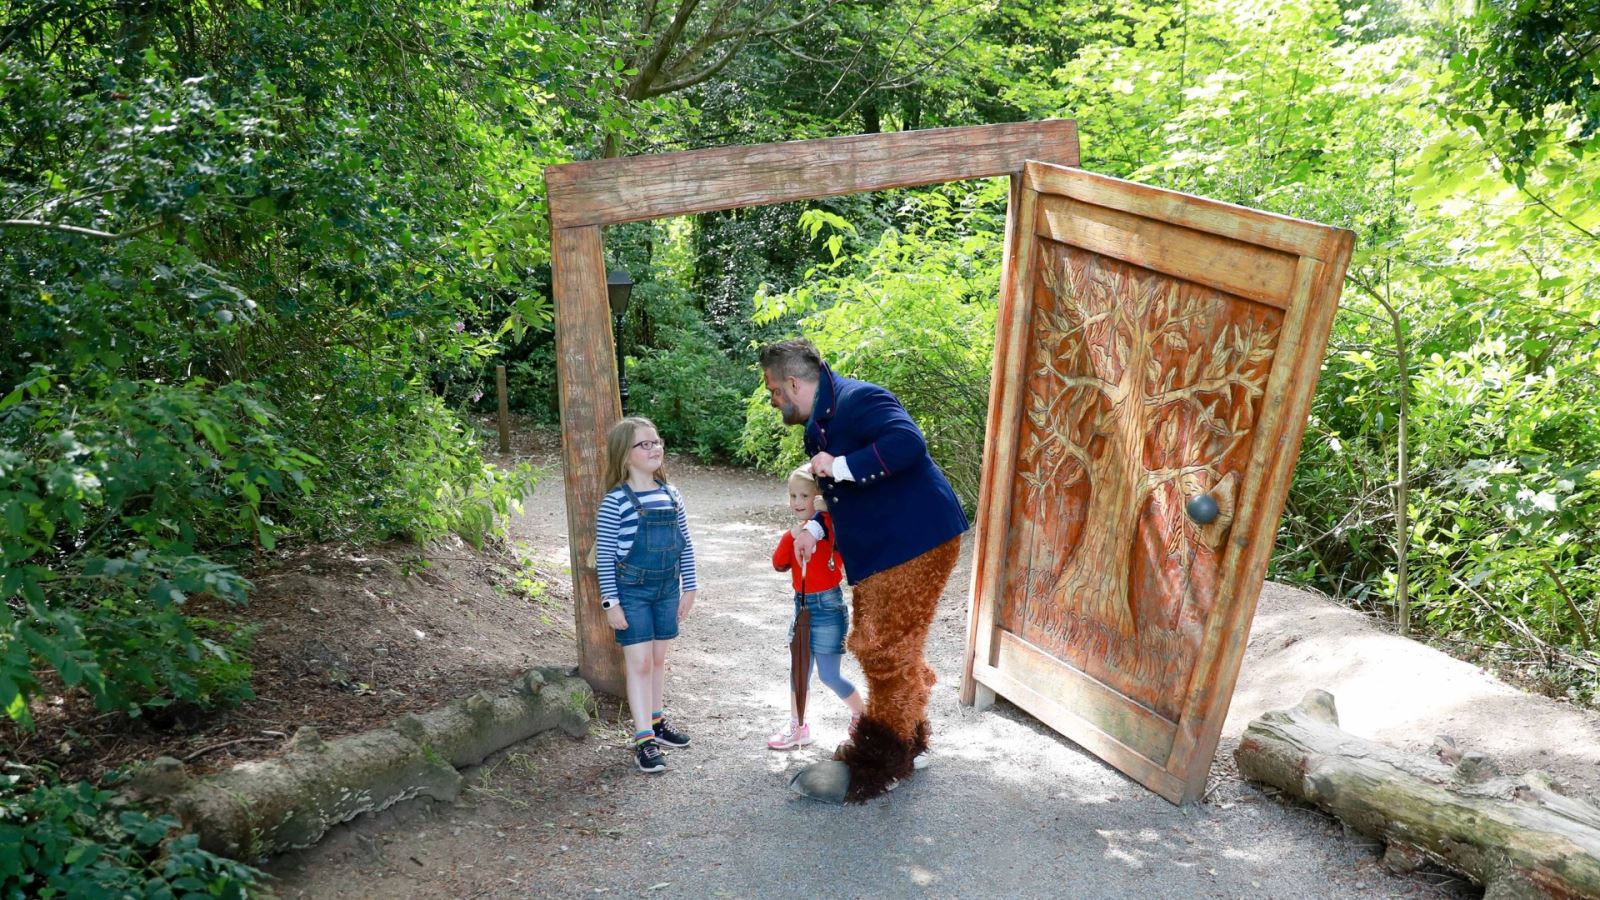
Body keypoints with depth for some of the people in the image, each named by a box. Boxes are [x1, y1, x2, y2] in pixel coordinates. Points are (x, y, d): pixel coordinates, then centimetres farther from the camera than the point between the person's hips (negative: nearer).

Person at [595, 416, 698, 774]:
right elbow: (604, 555, -12)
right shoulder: (616, 501, -14)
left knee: (658, 658, 16)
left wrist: (688, 587, 9)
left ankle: (655, 719, 33)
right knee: (639, 662, -3)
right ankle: (644, 740, 2)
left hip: (666, 589, 5)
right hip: (631, 592, -5)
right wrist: (611, 602, -13)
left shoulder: (671, 495, 2)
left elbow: (685, 544, 9)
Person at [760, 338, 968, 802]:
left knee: (888, 652, -3)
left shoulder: (857, 400, -18)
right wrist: (815, 529, 7)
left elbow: (908, 443, -35)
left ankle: (875, 768, 10)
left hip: (916, 544, -11)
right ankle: (902, 746, 35)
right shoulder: (822, 421, 14)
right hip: (878, 552, 11)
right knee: (871, 645, 18)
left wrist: (841, 467, -29)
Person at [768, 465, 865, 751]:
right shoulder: (797, 530, 7)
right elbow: (779, 564, -1)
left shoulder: (830, 524, -14)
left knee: (829, 675, 0)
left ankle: (863, 714, 23)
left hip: (827, 606, -7)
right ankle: (797, 728, 27)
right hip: (802, 606, 7)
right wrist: (792, 536, -13)